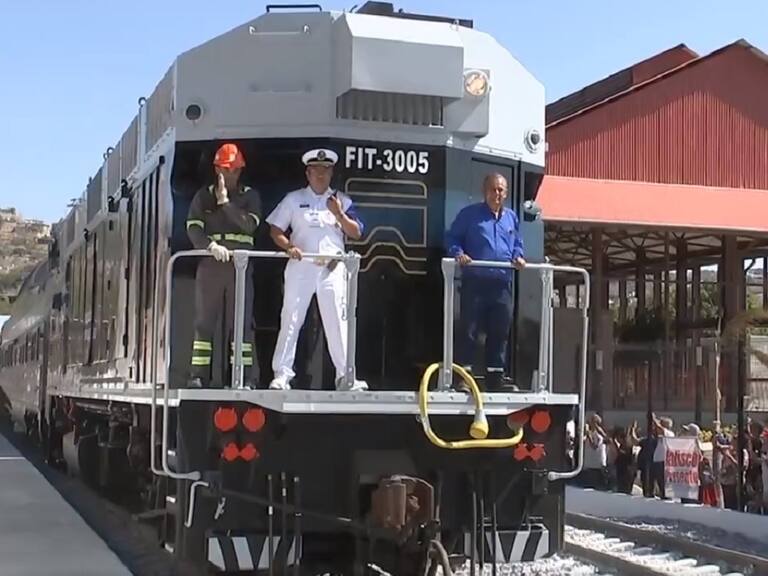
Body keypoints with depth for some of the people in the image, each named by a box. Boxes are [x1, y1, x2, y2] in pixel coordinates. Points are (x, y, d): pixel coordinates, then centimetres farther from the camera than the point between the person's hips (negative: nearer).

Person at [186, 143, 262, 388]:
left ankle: (245, 376, -4)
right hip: (210, 265, 1)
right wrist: (211, 245, -19)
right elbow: (193, 228, -1)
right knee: (204, 321, 0)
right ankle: (199, 375, 3)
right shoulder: (204, 195, 11)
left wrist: (225, 202, -12)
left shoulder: (250, 196, 10)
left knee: (241, 322, -3)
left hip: (240, 265, -1)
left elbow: (249, 225, -7)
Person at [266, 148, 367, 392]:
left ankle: (345, 376, -2)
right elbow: (275, 230, 8)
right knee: (290, 319, -2)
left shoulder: (342, 201, 12)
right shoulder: (294, 199, 10)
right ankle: (281, 374, 2)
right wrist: (288, 246, -11)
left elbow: (356, 233, 6)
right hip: (300, 266, 0)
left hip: (332, 268, 1)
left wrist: (339, 214, -9)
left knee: (337, 321, -3)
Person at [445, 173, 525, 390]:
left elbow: (517, 243, 27)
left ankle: (495, 376, 15)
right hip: (475, 281, -4)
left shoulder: (511, 217, 17)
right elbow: (451, 237, 5)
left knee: (500, 331, 7)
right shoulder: (470, 214, 3)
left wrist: (518, 256, 6)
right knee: (468, 329, -5)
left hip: (502, 283, 5)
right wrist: (458, 253, -14)